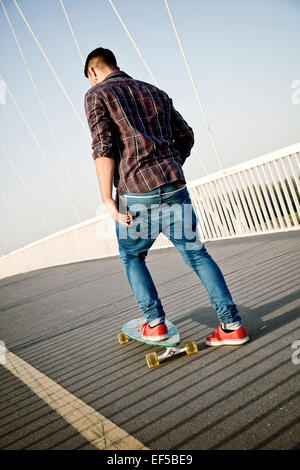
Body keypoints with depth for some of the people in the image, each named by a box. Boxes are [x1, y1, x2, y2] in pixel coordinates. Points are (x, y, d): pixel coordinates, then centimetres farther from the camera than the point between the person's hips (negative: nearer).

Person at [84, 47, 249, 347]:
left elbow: (103, 147, -8)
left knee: (131, 257, 18)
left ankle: (155, 322, 14)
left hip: (136, 192, -4)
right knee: (196, 254, 9)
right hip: (175, 187, 5)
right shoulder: (154, 92, 22)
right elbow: (186, 136, 18)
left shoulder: (97, 94, 6)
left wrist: (108, 200, -9)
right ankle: (231, 324, 7)